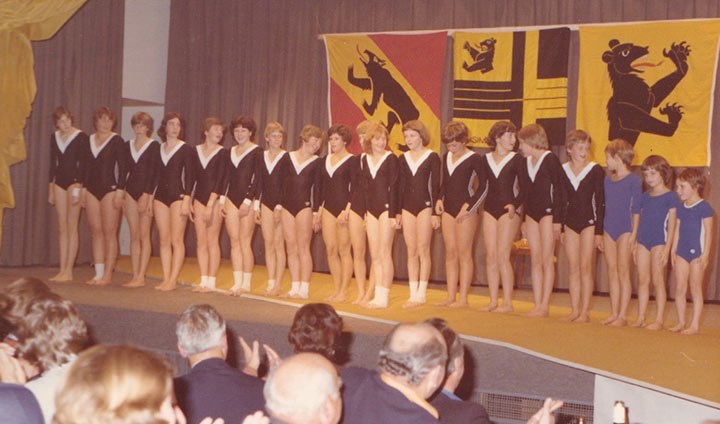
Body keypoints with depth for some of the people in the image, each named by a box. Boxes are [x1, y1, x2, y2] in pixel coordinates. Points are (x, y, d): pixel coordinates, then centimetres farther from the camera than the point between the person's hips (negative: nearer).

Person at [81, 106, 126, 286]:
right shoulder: (89, 140, 13)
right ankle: (98, 273, 9)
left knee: (109, 233, -4)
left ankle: (107, 275, -1)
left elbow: (122, 168, -6)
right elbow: (87, 166, 16)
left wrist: (119, 191, -13)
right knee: (96, 232, 6)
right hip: (92, 189, 6)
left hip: (110, 189, -5)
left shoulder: (117, 141, -3)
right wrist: (84, 189, 12)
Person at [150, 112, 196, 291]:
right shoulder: (158, 149, 13)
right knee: (164, 240, 4)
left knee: (176, 240, -7)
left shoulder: (186, 150, -2)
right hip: (160, 196, 5)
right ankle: (165, 279, 7)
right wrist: (150, 198, 11)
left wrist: (186, 200, -13)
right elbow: (155, 175, 16)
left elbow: (190, 177, -6)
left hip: (178, 196, -5)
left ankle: (173, 280, -6)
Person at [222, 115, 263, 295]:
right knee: (234, 242, 3)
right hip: (231, 198, 6)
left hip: (248, 199, -6)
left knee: (245, 242, -5)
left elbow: (257, 179, -9)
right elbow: (228, 176, 17)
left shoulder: (256, 152, -3)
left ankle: (246, 283, 1)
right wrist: (222, 199, 9)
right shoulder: (231, 151, 16)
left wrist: (248, 201, -15)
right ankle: (237, 283, 5)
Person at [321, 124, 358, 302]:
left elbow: (355, 188, -9)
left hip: (344, 206, -6)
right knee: (330, 249, 4)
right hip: (328, 207, 6)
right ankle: (337, 289, 11)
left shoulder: (352, 161, -4)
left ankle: (344, 291, 1)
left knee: (344, 249, -3)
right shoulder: (326, 160, 14)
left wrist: (347, 210, -17)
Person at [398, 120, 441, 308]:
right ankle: (413, 294, 7)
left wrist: (436, 212, -9)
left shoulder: (432, 157, -2)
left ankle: (421, 294, -1)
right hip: (407, 207, 5)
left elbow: (436, 186, -4)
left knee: (423, 250, -5)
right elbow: (400, 186, 13)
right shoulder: (403, 158, 12)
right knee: (411, 252, 5)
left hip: (425, 206, -4)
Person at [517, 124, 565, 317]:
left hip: (548, 212, -7)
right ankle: (537, 304, 7)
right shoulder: (527, 161, 13)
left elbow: (558, 190, -11)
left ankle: (545, 305, -2)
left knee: (547, 259, -5)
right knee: (535, 260, 5)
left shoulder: (550, 159, -8)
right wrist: (524, 219, 15)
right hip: (531, 212, 7)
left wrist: (557, 219, -14)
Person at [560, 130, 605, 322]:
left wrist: (599, 231, -9)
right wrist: (561, 229, 8)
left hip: (589, 221, -4)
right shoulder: (563, 170, 6)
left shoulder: (596, 170, -5)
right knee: (572, 267, 5)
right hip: (570, 221, 4)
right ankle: (575, 310, 9)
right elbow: (561, 201, 10)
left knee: (585, 267, -4)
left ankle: (585, 311, 0)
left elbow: (600, 202, -5)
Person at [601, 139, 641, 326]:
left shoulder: (634, 181, -7)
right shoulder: (607, 180, 12)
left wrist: (634, 234, -13)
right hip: (609, 229, 6)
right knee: (612, 271, 7)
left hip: (625, 230, -6)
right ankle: (614, 313, 12)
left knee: (623, 271, -4)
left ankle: (623, 315, 0)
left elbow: (636, 210, -8)